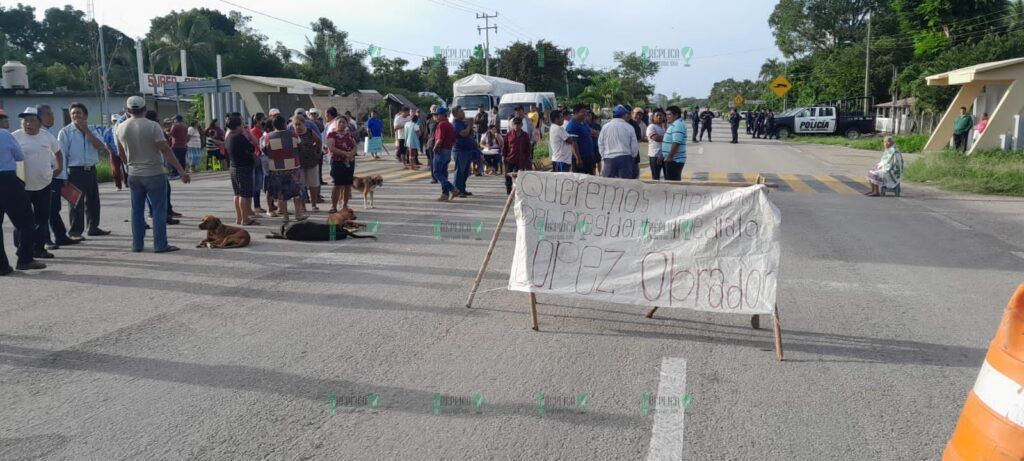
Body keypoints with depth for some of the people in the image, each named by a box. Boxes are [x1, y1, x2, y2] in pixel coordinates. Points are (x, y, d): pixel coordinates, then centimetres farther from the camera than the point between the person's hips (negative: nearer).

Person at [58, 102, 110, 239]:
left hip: (91, 170, 5)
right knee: (77, 203, -4)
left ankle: (93, 227, 28)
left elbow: (100, 146, -7)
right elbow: (61, 155, -7)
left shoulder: (92, 130, 10)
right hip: (76, 171, -5)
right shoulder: (65, 132, -4)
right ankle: (75, 232, 3)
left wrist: (86, 130, -10)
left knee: (93, 201, 15)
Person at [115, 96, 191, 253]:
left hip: (134, 175, 5)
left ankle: (137, 244, 17)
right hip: (154, 174, -5)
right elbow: (166, 150, -17)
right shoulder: (152, 126, -13)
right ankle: (160, 245, 0)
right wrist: (181, 171, -16)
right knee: (159, 211, 0)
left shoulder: (121, 128, 3)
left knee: (137, 211, 13)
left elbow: (121, 154, 13)